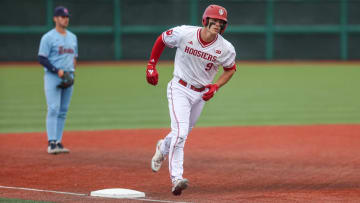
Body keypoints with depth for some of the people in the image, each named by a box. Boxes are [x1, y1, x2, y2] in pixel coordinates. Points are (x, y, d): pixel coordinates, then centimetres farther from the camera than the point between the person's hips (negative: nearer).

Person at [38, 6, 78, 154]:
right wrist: (57, 71, -18)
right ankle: (51, 143, -17)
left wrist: (72, 72, 5)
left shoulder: (72, 37, 16)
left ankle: (58, 142, 10)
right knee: (53, 109, -14)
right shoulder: (48, 37, -5)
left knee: (63, 111, 6)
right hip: (52, 77, -6)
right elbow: (42, 59, -9)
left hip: (68, 78, 6)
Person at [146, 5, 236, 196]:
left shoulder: (226, 49, -13)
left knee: (183, 132, 19)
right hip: (179, 89, -4)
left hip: (201, 94, 4)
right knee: (180, 133, -19)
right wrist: (151, 66, 0)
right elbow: (162, 40, 1)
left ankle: (163, 147, 53)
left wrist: (215, 86, -9)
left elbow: (230, 69, 6)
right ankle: (176, 178, -22)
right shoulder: (184, 33, -18)